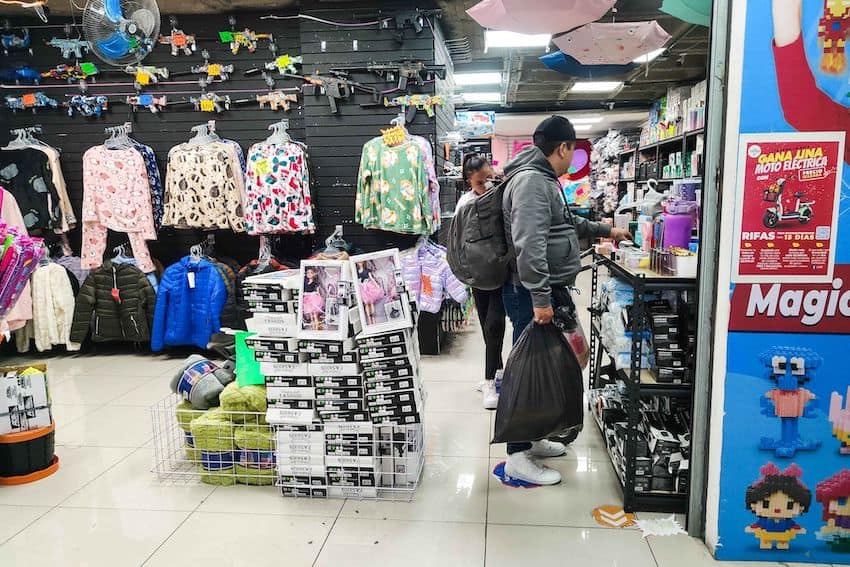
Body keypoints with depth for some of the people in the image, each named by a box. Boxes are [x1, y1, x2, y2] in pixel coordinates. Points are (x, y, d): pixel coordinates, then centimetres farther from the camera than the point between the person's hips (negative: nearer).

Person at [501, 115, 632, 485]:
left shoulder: (545, 180, 20)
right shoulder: (531, 180, -17)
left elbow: (567, 223, 36)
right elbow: (529, 244, -27)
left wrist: (605, 231, 44)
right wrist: (540, 299, -28)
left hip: (547, 291, 11)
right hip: (531, 296, -11)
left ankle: (531, 438, 30)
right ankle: (517, 458, 4)